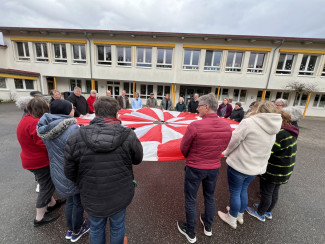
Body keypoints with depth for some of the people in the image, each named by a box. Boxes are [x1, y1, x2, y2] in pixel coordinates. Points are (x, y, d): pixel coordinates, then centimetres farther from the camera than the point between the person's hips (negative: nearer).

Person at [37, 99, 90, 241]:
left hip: (57, 173, 7)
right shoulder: (73, 129, -30)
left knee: (70, 201, 28)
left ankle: (70, 230, 50)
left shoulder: (46, 128, -4)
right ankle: (76, 232, 44)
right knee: (78, 203, 19)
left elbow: (53, 151, 8)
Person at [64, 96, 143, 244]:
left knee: (96, 228, 30)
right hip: (120, 195, 0)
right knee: (117, 226, 28)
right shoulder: (129, 136, -23)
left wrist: (84, 184, 10)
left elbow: (70, 173, -9)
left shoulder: (76, 138, -20)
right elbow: (138, 160, -6)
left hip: (92, 198, 1)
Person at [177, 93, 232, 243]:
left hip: (195, 168, -5)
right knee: (210, 197, 27)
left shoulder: (194, 126, -27)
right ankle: (208, 227, 51)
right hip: (214, 168, 5)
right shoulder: (227, 127, -10)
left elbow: (183, 148, -14)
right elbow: (223, 147, 3)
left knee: (191, 200, 17)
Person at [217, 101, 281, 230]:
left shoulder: (248, 122, -21)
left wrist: (227, 153, 2)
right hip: (256, 167, 7)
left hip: (239, 165, -7)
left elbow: (234, 141, -17)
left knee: (235, 193, 13)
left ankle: (232, 219, 33)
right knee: (243, 190, 26)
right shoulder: (273, 130, 3)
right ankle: (240, 214, 46)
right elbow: (266, 150, 9)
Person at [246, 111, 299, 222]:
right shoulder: (291, 133, 5)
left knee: (266, 193, 10)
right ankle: (268, 212, 43)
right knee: (274, 192, 23)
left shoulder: (280, 134, -27)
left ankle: (260, 214, 30)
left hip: (273, 171, -9)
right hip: (283, 171, 9)